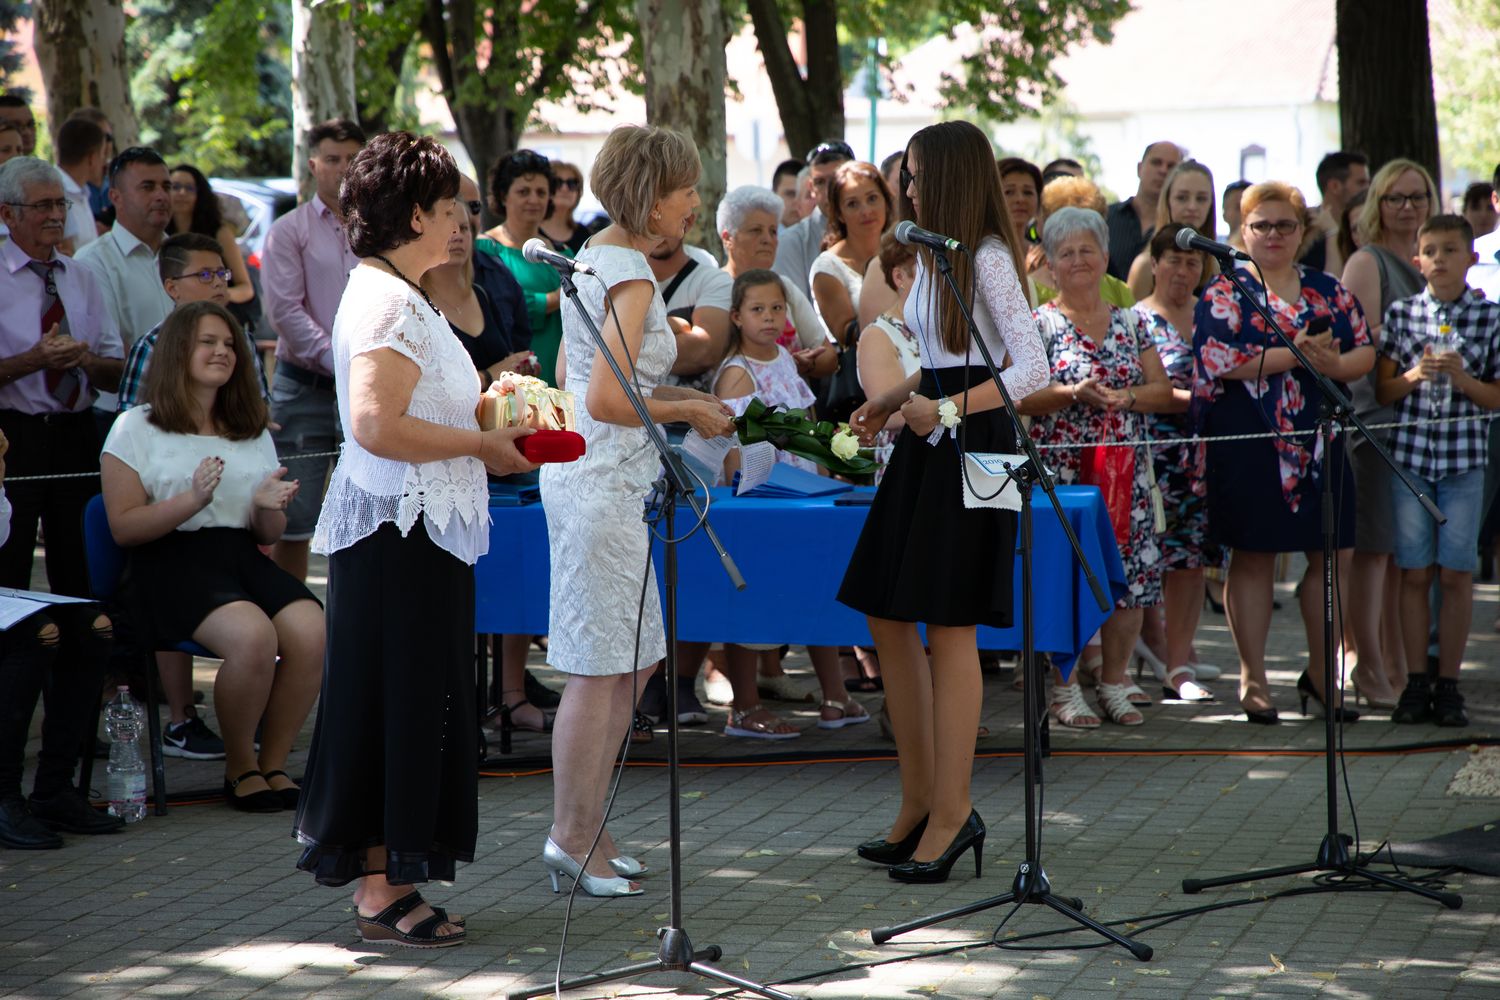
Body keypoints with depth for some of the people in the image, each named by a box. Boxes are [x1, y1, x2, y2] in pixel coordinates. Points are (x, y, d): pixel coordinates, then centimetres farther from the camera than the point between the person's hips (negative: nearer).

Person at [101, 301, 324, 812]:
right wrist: (192, 499, -16)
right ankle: (239, 766, -10)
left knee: (311, 632, -26)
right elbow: (123, 527, -3)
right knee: (253, 636, -33)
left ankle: (273, 763, -8)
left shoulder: (253, 433, 22)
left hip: (244, 557, 5)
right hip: (172, 564, -5)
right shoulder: (136, 429, 5)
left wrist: (270, 508, -2)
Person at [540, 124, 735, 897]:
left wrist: (665, 395, 17)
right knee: (599, 668, -4)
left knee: (631, 659, 14)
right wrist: (688, 410, -9)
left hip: (587, 476, 10)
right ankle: (573, 837, 4)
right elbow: (605, 401, -21)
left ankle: (581, 828, 20)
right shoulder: (631, 275, -16)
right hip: (604, 485, -10)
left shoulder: (593, 258, 14)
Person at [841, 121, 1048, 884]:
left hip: (972, 449, -9)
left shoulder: (988, 259, -12)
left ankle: (951, 810, 1)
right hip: (926, 447, 9)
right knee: (887, 618, 8)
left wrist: (948, 407, -28)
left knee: (948, 627, -6)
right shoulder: (932, 255, 15)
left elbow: (1032, 369, -20)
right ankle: (920, 804, 16)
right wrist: (890, 402, 12)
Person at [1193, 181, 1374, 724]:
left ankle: (1321, 673, 19)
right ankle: (1253, 679, 9)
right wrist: (1296, 354, -17)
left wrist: (1336, 364, -13)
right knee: (1253, 557, 1)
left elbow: (1365, 351, 9)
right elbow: (1218, 359, -15)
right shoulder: (1224, 292, 0)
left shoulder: (1329, 290, 13)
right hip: (1249, 448, -4)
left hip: (1319, 439, 4)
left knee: (1332, 555, 5)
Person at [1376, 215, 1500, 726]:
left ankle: (1448, 685, 10)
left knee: (1456, 573, 1)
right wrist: (1415, 376, -12)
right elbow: (1382, 390, 6)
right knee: (1415, 572, 4)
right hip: (1409, 452, 1)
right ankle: (1416, 683, 12)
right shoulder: (1400, 313, 4)